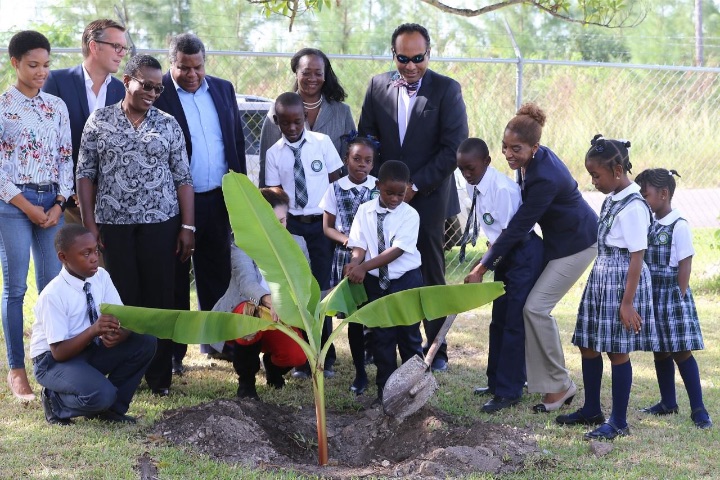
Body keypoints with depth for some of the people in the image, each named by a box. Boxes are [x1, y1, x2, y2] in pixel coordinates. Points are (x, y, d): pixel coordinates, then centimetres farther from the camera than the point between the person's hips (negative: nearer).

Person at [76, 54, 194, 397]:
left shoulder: (168, 124, 5)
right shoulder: (99, 121, 3)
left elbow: (182, 177, 4)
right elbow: (85, 173, 4)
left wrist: (188, 226, -1)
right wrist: (89, 221, -3)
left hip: (160, 223, 0)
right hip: (113, 224, 0)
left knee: (160, 297, 2)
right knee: (123, 298, 3)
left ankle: (160, 374, 10)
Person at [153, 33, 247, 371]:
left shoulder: (223, 89, 8)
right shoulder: (158, 93, -9)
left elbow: (237, 140, 13)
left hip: (217, 199, 5)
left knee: (217, 274, 15)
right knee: (175, 279, 5)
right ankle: (173, 350, 12)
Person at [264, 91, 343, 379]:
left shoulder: (322, 143, 1)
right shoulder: (274, 154, 4)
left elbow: (336, 183, 4)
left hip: (322, 224, -1)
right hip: (291, 226, 1)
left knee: (322, 288, 0)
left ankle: (325, 358, 10)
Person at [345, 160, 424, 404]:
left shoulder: (410, 214, -10)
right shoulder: (365, 211, 0)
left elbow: (398, 249, -19)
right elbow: (360, 245, -3)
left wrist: (364, 267, -27)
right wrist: (354, 264, -26)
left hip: (406, 279, -2)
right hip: (376, 281, 2)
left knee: (409, 334, 5)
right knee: (381, 336, 8)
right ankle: (385, 388, 16)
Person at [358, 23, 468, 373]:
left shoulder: (447, 90, -5)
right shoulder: (378, 86, 5)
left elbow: (455, 147, -9)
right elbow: (366, 138, 10)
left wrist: (415, 185, -12)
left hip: (428, 196, -2)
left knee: (431, 276, 3)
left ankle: (436, 349, 12)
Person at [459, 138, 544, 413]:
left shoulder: (503, 189, -26)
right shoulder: (473, 187, 0)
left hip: (524, 254, -9)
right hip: (504, 256, 9)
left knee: (514, 323, -8)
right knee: (499, 320, 15)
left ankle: (508, 391, -3)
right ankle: (497, 382, 26)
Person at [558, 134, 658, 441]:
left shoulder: (633, 207, -17)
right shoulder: (612, 200, 9)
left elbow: (637, 256, -18)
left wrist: (627, 302, -19)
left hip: (622, 282, -9)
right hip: (601, 279, 9)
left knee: (617, 351, -2)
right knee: (588, 345, 14)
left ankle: (619, 422, 9)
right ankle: (591, 411, 29)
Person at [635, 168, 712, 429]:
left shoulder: (679, 226, -12)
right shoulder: (649, 224, 8)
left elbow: (685, 266, -12)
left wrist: (679, 298, -13)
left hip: (672, 294, -7)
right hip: (653, 295, 7)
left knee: (681, 351, -6)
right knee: (660, 350, 13)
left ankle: (698, 408, -1)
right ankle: (668, 403, 24)